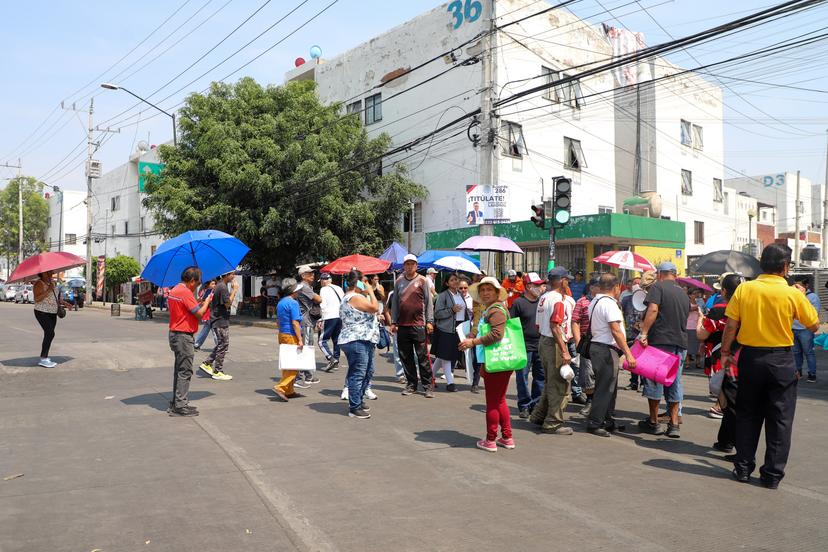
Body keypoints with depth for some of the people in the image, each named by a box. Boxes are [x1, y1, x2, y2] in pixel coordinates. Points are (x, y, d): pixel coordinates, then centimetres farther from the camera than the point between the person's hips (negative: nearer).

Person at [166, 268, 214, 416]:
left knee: (179, 370, 17)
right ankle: (181, 406, -4)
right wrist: (207, 302, -3)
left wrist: (199, 304, 13)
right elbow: (199, 313, -19)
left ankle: (176, 403, 23)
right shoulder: (186, 292, -17)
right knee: (185, 371, -5)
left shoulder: (173, 291, 13)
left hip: (174, 333, 10)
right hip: (184, 336, -10)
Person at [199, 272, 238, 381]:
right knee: (223, 345, -2)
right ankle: (218, 372, 5)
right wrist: (234, 290, -15)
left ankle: (206, 364, 21)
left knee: (220, 345, 19)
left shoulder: (219, 285, 13)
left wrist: (233, 290, 6)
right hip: (221, 321, -10)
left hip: (218, 321, 10)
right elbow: (228, 304, -20)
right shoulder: (223, 287, -19)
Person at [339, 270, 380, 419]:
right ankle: (354, 408, -1)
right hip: (357, 341, -12)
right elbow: (375, 308, -20)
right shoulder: (355, 297, -16)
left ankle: (358, 400, 30)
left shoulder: (350, 297, 20)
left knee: (368, 372, 18)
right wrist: (370, 291, -9)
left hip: (364, 341, 12)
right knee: (358, 374, -7)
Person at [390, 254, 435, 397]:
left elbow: (429, 302, 1)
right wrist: (393, 322, 9)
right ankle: (411, 384, 20)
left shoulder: (422, 280, 2)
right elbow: (394, 302, 13)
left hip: (418, 325, -4)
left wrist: (429, 321, -6)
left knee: (422, 356, -3)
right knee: (406, 357, 9)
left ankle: (428, 386, 3)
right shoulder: (399, 281, 11)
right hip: (402, 325, 4)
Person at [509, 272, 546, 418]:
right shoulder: (519, 303, -5)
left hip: (541, 345, 5)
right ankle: (524, 405, 13)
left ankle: (536, 404, 22)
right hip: (524, 346, -5)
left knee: (541, 376, 10)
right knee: (523, 376, 2)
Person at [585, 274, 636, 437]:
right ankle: (594, 423, -1)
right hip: (607, 350, -10)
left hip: (597, 345, 10)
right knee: (605, 388, -5)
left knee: (609, 387, 17)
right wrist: (628, 354, -22)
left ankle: (608, 422, 25)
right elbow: (616, 331, -22)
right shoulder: (609, 303, -15)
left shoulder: (595, 302, 16)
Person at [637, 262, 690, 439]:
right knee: (674, 383, 10)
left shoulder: (658, 287, -3)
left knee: (654, 381, 4)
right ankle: (674, 424, 10)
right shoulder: (684, 294, 17)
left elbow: (653, 309, -18)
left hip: (660, 340, -6)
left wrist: (644, 332, -21)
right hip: (680, 343, 6)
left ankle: (654, 423, 11)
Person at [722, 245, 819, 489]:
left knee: (747, 415, 13)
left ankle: (743, 467, 19)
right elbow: (814, 324, 2)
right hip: (781, 360, -2)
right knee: (780, 418, 9)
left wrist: (725, 352, 5)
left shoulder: (744, 289, -6)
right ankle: (772, 474, 13)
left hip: (750, 357, 2)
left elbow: (731, 326, -6)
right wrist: (802, 295, 13)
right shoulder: (792, 294, -10)